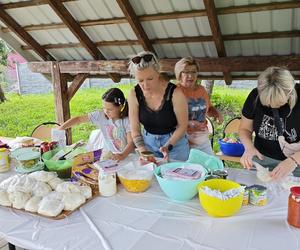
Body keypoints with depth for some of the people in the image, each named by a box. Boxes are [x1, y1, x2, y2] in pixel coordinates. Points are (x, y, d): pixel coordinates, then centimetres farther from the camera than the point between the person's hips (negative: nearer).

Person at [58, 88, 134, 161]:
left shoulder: (127, 120, -12)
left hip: (127, 155, -3)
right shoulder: (100, 116, -3)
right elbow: (79, 119, 3)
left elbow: (131, 143, -18)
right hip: (108, 154, 3)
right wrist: (59, 129, -4)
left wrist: (122, 155, -37)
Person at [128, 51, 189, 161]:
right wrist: (143, 151, -23)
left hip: (174, 141, -2)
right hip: (148, 142, 3)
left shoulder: (174, 93, -24)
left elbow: (182, 125, -13)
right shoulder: (134, 94, -15)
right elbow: (135, 129, -9)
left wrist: (168, 146, -25)